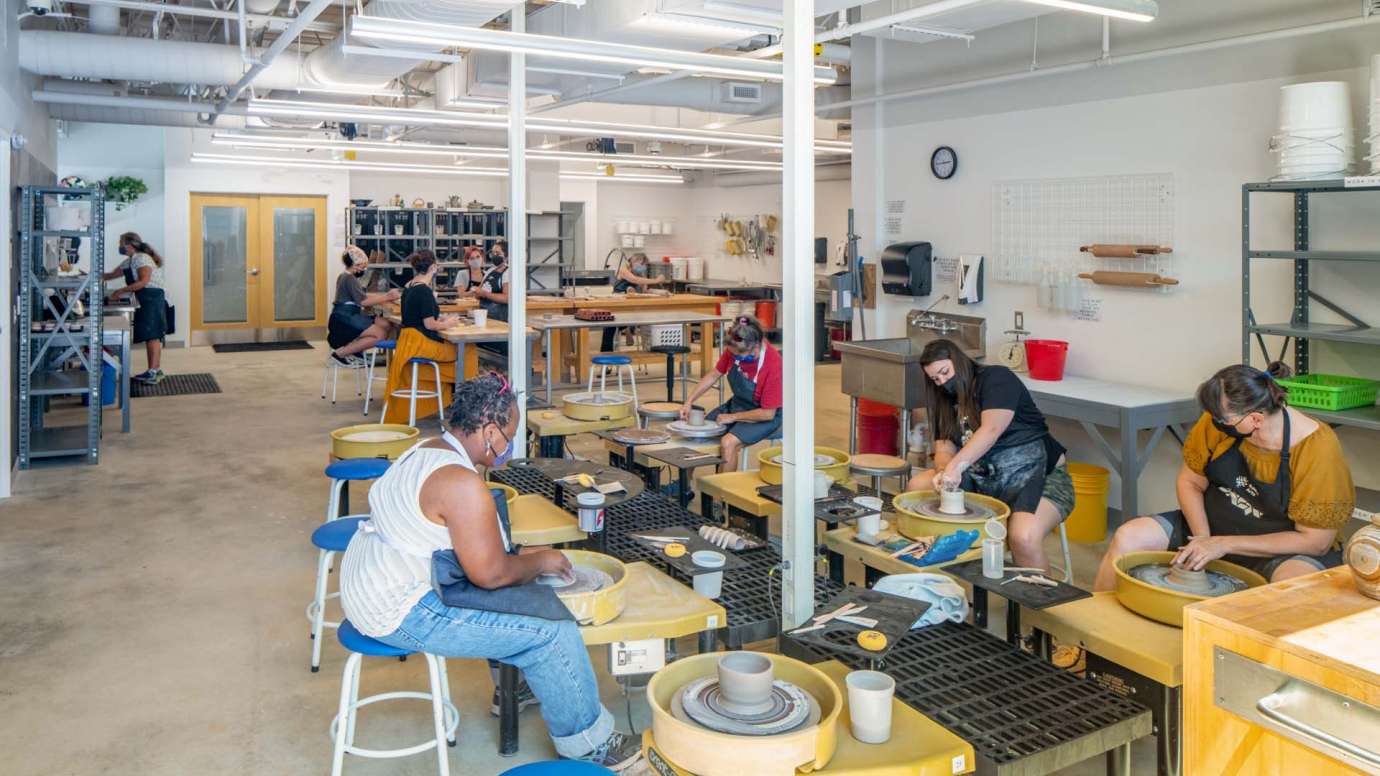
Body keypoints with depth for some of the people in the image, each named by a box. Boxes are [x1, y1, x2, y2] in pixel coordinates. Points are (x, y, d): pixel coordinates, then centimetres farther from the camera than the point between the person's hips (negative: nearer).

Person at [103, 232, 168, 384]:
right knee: (149, 336, 9)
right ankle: (154, 371, 13)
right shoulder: (128, 262, 18)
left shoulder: (142, 258, -11)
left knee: (152, 335, -13)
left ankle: (154, 371, -16)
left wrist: (121, 291, -21)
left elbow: (144, 281, -22)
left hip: (154, 298, -10)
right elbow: (112, 275, 24)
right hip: (144, 301, 10)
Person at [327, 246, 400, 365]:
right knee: (380, 334, -20)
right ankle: (340, 353, -11)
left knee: (387, 325, 0)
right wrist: (387, 298, -16)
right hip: (344, 320, -10)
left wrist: (386, 295, 7)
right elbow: (363, 301, -21)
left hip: (349, 317, 10)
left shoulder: (346, 277, 19)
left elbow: (363, 296, 16)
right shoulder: (349, 278, -13)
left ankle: (356, 350, 4)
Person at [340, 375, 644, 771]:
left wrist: (521, 553, 12)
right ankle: (588, 744, 4)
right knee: (552, 631, -11)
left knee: (518, 591, 23)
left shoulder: (428, 451, 7)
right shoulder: (461, 483, -25)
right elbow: (489, 574, -22)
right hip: (403, 612, -11)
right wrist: (540, 561, -5)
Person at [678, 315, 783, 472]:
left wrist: (732, 417, -17)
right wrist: (689, 402, -3)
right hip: (736, 404, 7)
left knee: (728, 443, -30)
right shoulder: (734, 350, -13)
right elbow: (714, 375, 3)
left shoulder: (773, 364, -29)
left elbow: (768, 413, -22)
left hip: (763, 416, -6)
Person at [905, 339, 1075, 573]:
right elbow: (944, 449, 3)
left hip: (1037, 474, -7)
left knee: (1023, 538, -36)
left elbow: (991, 430, -24)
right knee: (917, 486, -5)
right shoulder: (947, 402, 12)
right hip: (986, 480, 7)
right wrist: (944, 471, -20)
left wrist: (956, 466, -35)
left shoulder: (996, 378, -9)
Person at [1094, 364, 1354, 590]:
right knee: (1127, 538, -17)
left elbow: (1316, 541, -17)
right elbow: (1189, 483, 1)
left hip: (1280, 551, -3)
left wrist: (1224, 544, -21)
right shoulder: (1218, 422, -13)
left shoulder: (1317, 450, -22)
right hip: (1213, 526, 4)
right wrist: (1203, 540, -15)